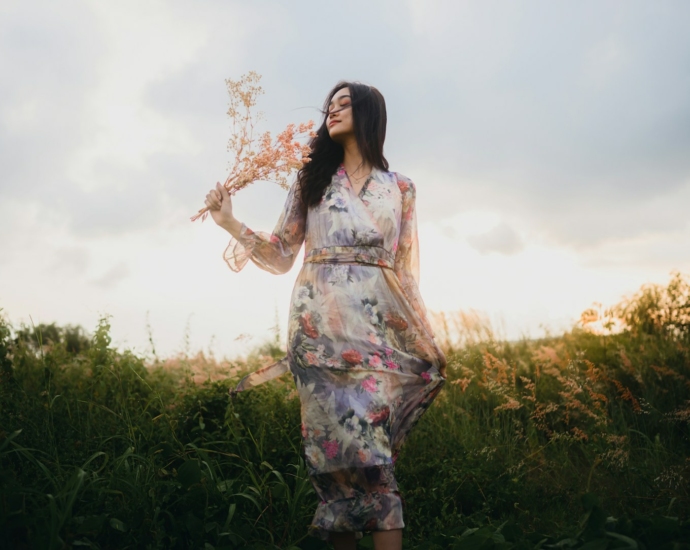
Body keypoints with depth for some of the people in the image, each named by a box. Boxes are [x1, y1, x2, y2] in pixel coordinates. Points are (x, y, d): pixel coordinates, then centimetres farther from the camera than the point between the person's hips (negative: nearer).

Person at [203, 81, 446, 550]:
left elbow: (406, 271, 13)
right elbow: (282, 257, 11)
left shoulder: (400, 188, 15)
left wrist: (425, 337, 7)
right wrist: (231, 224, -1)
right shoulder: (311, 180, 16)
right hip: (322, 322, 0)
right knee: (336, 441, -7)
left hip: (379, 325, 0)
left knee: (371, 445, -10)